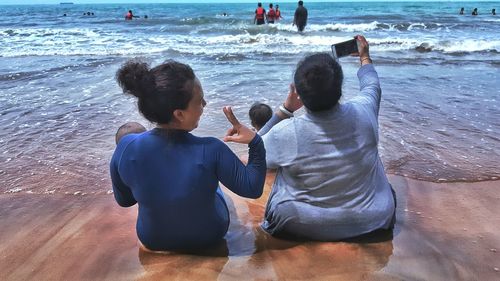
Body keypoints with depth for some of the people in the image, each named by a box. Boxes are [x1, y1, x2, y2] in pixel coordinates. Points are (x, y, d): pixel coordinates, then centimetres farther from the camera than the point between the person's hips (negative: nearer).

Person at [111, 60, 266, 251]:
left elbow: (124, 200, -7)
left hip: (153, 241, 2)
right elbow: (252, 188, -21)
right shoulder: (211, 151, -34)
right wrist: (255, 143, -18)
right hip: (209, 239, -2)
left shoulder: (126, 148, -25)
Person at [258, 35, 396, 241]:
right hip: (370, 222, 2)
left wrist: (285, 109, -7)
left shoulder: (285, 133, -28)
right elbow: (372, 85, 5)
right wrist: (364, 56, 24)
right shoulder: (363, 113, -20)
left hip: (301, 228, -1)